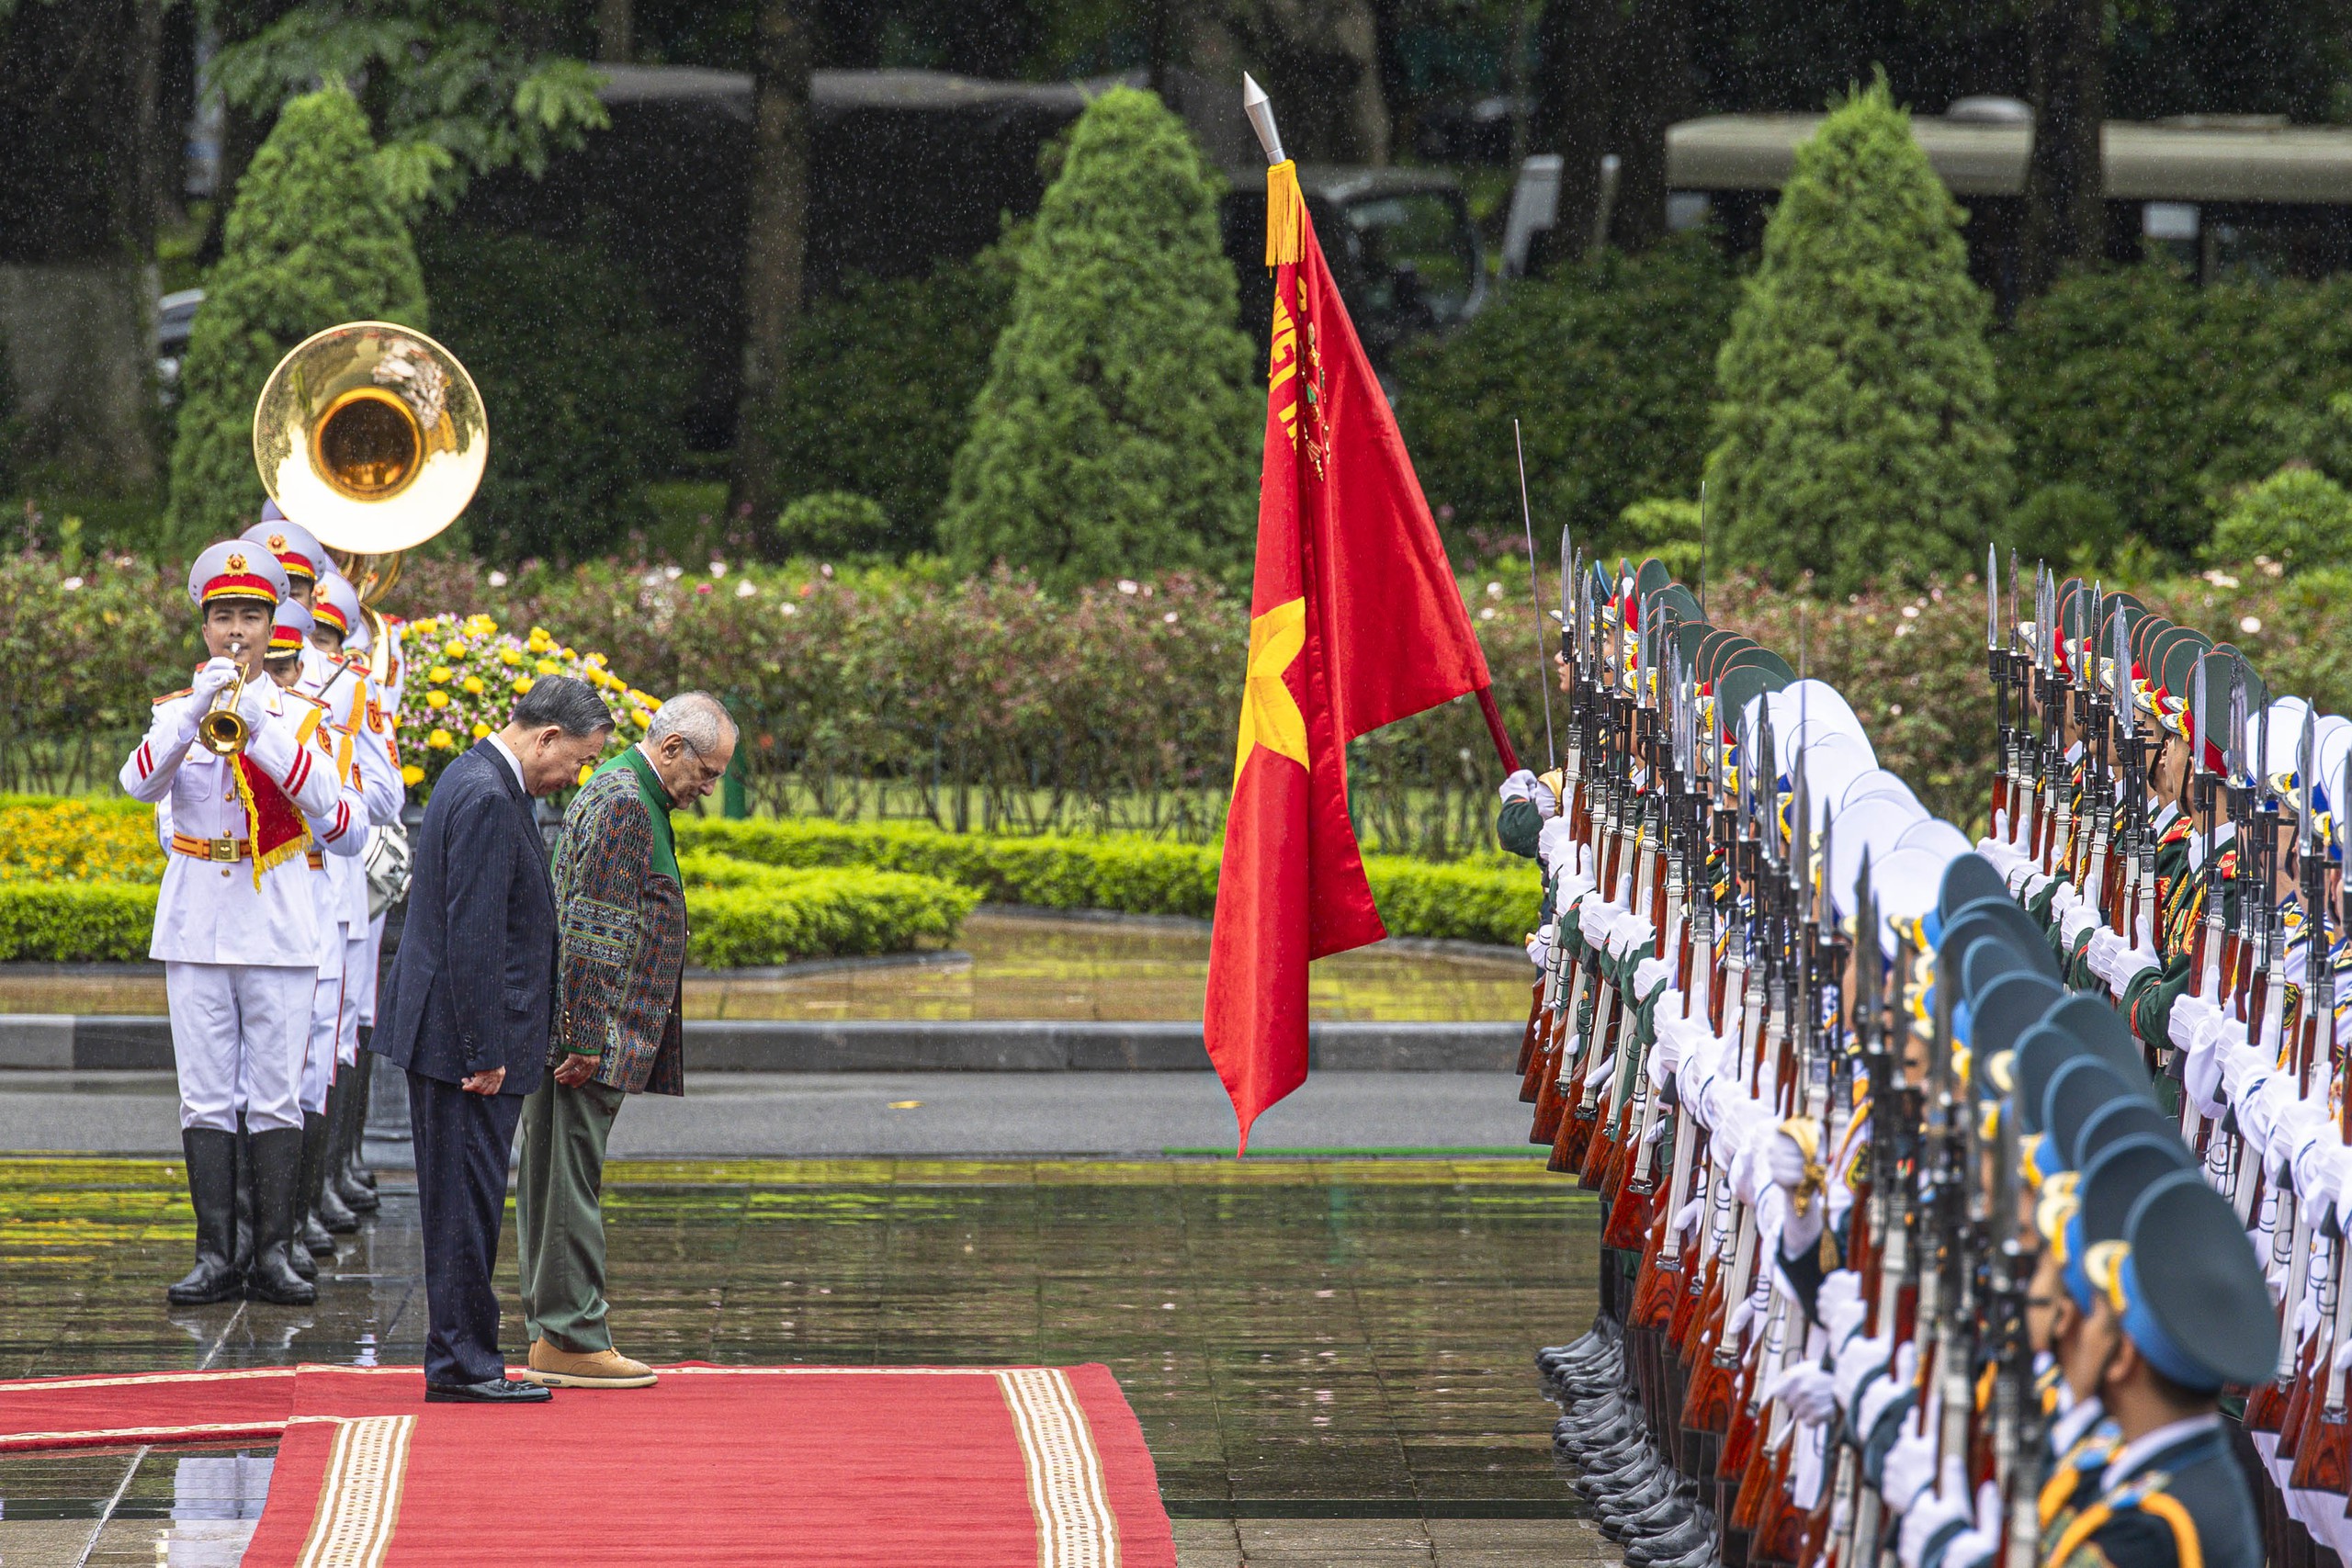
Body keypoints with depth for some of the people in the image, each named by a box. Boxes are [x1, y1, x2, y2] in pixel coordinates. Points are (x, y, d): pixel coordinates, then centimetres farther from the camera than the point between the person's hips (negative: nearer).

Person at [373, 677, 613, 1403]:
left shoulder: (477, 780, 15)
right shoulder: (487, 799, -19)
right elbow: (473, 938, -22)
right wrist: (485, 1055, -21)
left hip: (456, 1042, 11)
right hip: (467, 1041, -11)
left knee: (463, 1204, 13)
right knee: (467, 1201, -5)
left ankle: (463, 1359, 18)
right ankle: (462, 1363, -1)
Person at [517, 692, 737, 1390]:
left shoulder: (627, 795, 19)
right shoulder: (623, 805, -15)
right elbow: (591, 933, -20)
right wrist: (585, 1041, -22)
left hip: (580, 1036, 10)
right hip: (593, 1034, -10)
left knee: (555, 1180, 11)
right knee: (571, 1182, -7)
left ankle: (553, 1334, 15)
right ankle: (571, 1339, -5)